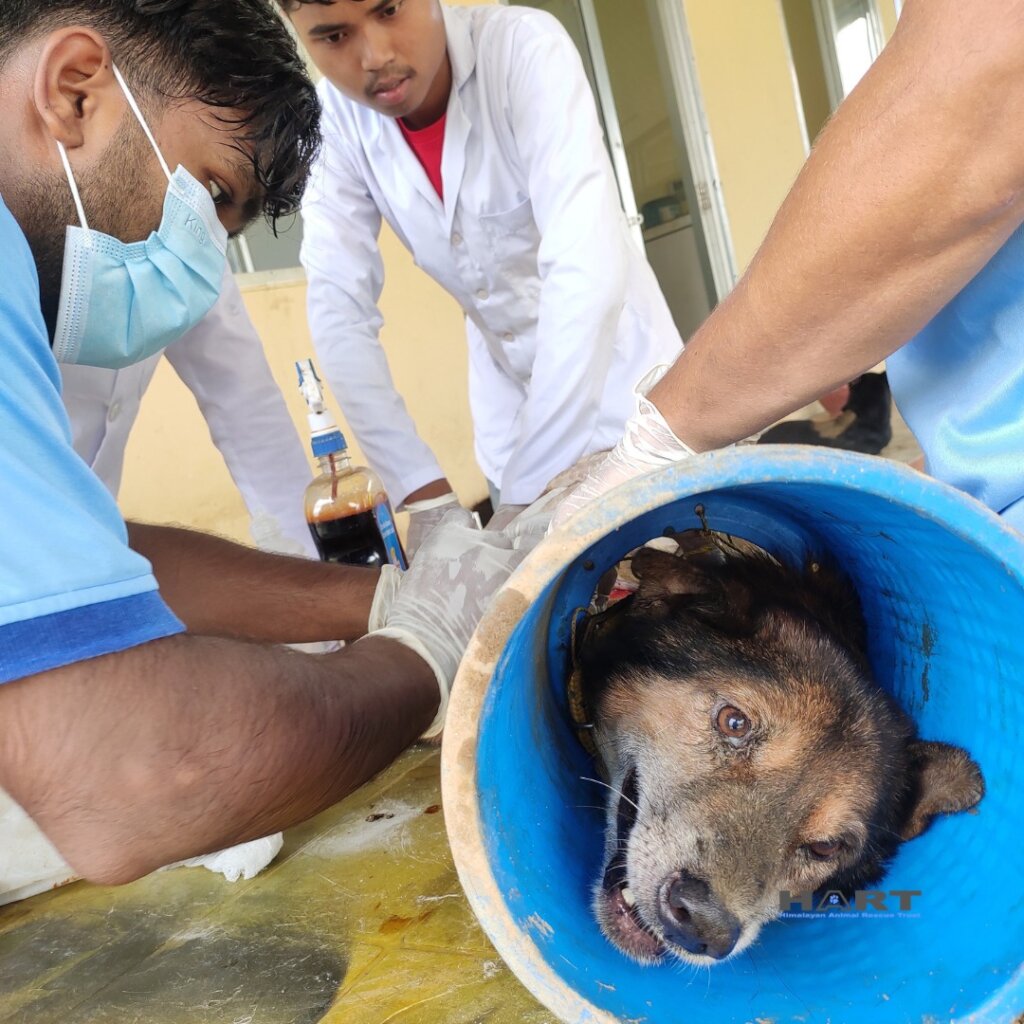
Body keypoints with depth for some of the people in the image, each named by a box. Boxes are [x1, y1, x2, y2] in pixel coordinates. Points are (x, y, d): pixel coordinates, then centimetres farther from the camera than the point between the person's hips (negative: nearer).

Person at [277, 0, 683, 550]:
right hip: (510, 384, 3)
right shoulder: (333, 119, -13)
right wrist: (425, 491, -26)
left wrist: (524, 496, -39)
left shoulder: (524, 48, -25)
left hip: (617, 373, -2)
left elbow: (587, 270, -35)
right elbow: (339, 306, -16)